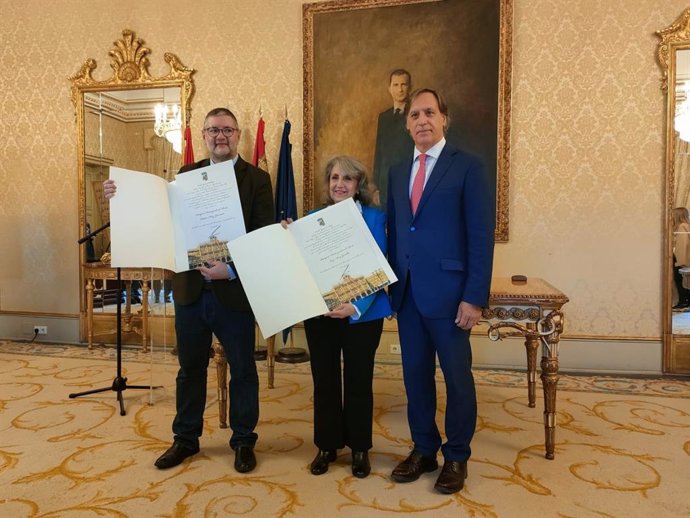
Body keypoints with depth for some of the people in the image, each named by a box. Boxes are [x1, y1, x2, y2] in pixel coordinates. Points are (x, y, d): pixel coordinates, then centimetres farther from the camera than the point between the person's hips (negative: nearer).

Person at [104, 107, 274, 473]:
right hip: (190, 288, 4)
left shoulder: (257, 179, -4)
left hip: (234, 289, -3)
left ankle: (243, 441, 28)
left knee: (242, 370, 10)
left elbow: (264, 237, -11)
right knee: (190, 367, 16)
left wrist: (232, 269, -22)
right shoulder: (187, 174, 9)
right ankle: (185, 438, 35)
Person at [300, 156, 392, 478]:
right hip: (319, 311, 3)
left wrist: (357, 306, -26)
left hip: (362, 313, -3)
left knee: (358, 380, 10)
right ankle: (327, 445, 29)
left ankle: (360, 448, 27)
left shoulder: (374, 218, -6)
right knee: (324, 380, 12)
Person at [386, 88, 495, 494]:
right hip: (407, 292, 5)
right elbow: (393, 232, 13)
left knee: (457, 377, 7)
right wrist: (391, 285, 7)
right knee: (415, 375, 13)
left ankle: (457, 457, 26)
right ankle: (423, 450, 30)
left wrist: (475, 297, -14)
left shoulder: (468, 168, -4)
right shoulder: (398, 173, 14)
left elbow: (481, 237, -9)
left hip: (447, 292, -5)